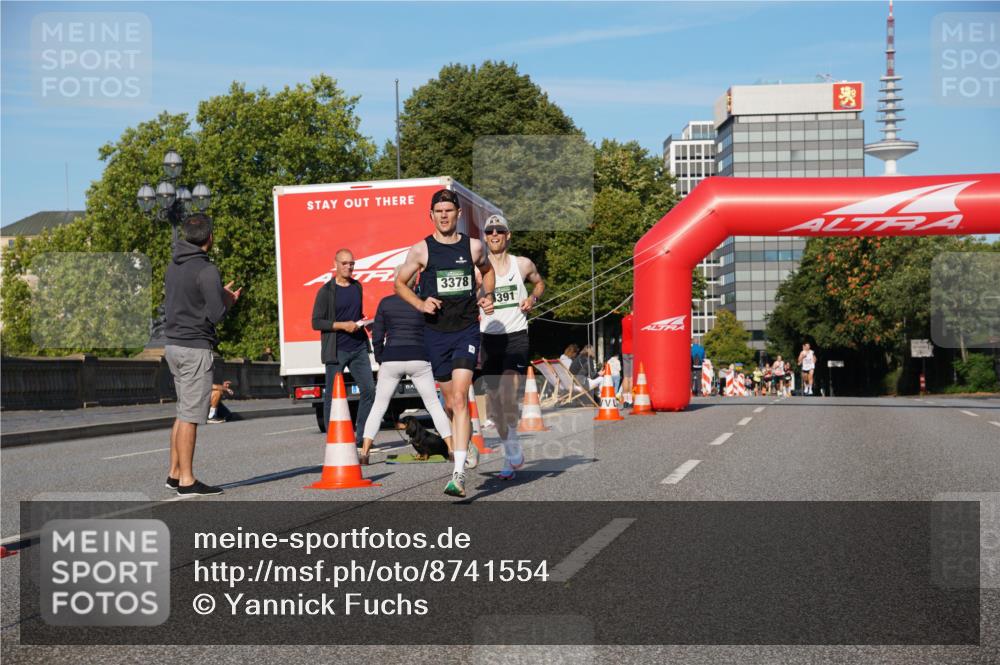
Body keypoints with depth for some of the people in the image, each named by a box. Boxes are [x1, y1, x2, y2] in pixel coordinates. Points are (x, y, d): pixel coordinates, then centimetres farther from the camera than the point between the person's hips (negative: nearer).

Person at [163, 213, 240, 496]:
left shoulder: (174, 266, 11)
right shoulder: (206, 270, -16)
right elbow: (217, 314, -20)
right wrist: (229, 300, 3)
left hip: (173, 345, 9)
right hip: (195, 349, -9)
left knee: (184, 413, 17)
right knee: (190, 416, -4)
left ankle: (174, 474, 20)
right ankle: (187, 481, 0)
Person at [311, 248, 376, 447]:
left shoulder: (357, 287, 14)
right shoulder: (326, 291, -4)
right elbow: (316, 322, -7)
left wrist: (363, 321, 8)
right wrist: (342, 325, -15)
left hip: (358, 348, 5)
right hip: (336, 351, -5)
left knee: (368, 389, -3)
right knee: (332, 394, 0)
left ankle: (361, 436, 6)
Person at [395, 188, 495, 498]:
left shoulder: (473, 246, 3)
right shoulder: (421, 249, -1)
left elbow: (488, 271, 23)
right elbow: (399, 282, 8)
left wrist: (488, 295, 5)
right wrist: (420, 304, -9)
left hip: (467, 329, -1)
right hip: (435, 332, 1)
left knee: (459, 398, -15)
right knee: (451, 402, 11)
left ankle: (458, 474, -18)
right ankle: (466, 442, 43)